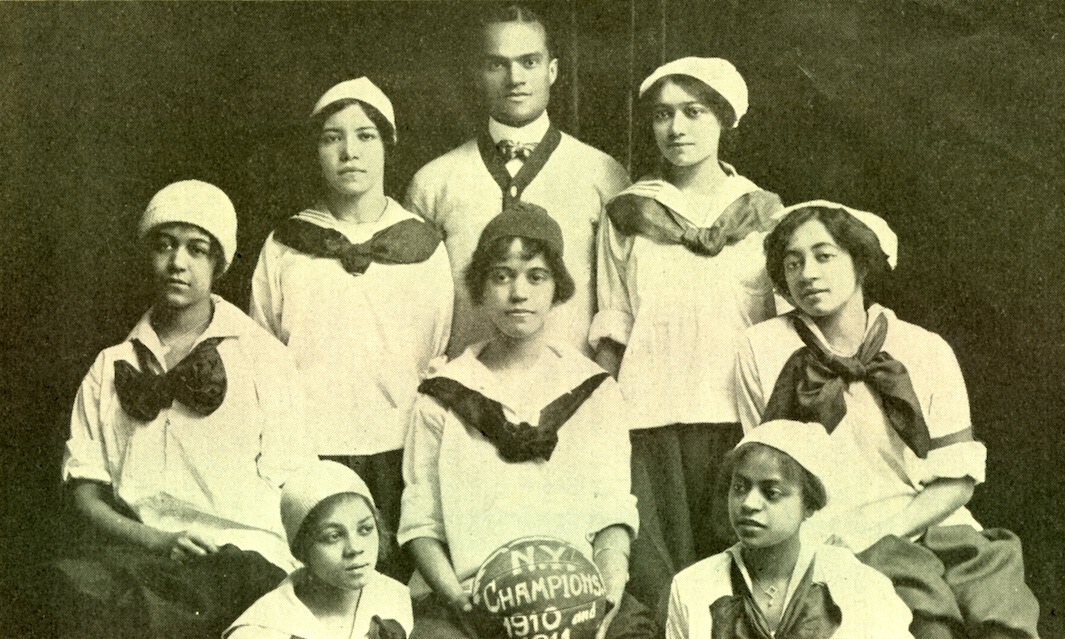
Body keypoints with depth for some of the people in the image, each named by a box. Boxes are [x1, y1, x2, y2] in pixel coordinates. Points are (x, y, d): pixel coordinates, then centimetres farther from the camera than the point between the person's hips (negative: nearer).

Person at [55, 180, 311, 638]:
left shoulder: (263, 358, 11)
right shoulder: (112, 368, 17)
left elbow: (285, 489, 6)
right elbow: (85, 494, 10)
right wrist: (157, 542, -9)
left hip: (241, 557, -3)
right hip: (134, 549, 3)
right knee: (79, 578, -32)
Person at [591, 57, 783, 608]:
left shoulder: (762, 214, 8)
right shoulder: (627, 216, 8)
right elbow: (612, 330, 10)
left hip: (737, 416, 0)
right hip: (650, 417, 0)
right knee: (657, 574, -3)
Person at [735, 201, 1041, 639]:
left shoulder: (926, 351, 6)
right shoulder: (761, 351, 3)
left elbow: (957, 480, 5)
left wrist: (886, 530, -11)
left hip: (931, 527, 2)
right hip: (836, 544, -2)